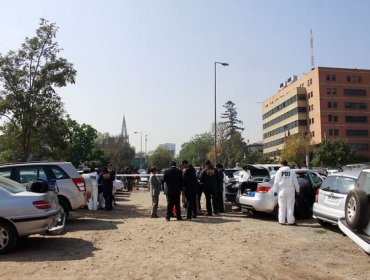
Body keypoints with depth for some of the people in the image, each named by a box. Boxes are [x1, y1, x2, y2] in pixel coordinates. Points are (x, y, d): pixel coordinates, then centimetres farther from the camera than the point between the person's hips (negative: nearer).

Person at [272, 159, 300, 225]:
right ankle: (290, 221, 6)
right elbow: (296, 182, 5)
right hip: (290, 190, 0)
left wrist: (275, 191, 6)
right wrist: (297, 191, 11)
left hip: (282, 190, 0)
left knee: (282, 206, 5)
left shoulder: (279, 172, 2)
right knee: (290, 206, 4)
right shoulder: (292, 172, 4)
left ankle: (282, 221, 7)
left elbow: (276, 183, 0)